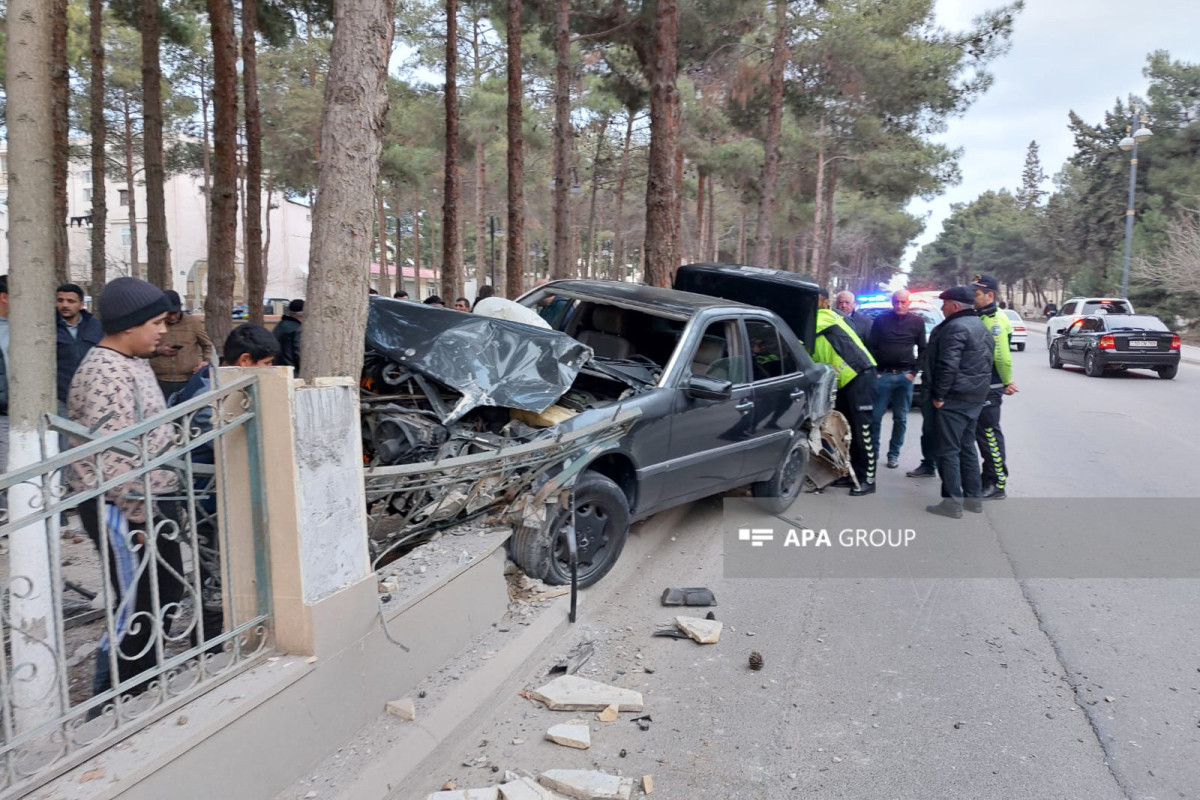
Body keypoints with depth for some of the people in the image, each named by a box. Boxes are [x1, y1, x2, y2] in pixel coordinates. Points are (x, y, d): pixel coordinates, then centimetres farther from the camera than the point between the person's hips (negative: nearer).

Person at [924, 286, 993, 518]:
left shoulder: (955, 327, -17)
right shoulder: (980, 326, 16)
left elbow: (948, 366, -24)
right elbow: (987, 362, 21)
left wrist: (939, 395, -17)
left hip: (954, 400, -10)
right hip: (975, 398, 10)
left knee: (949, 451, -5)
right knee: (967, 447, 17)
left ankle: (952, 502, -4)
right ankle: (973, 497, 23)